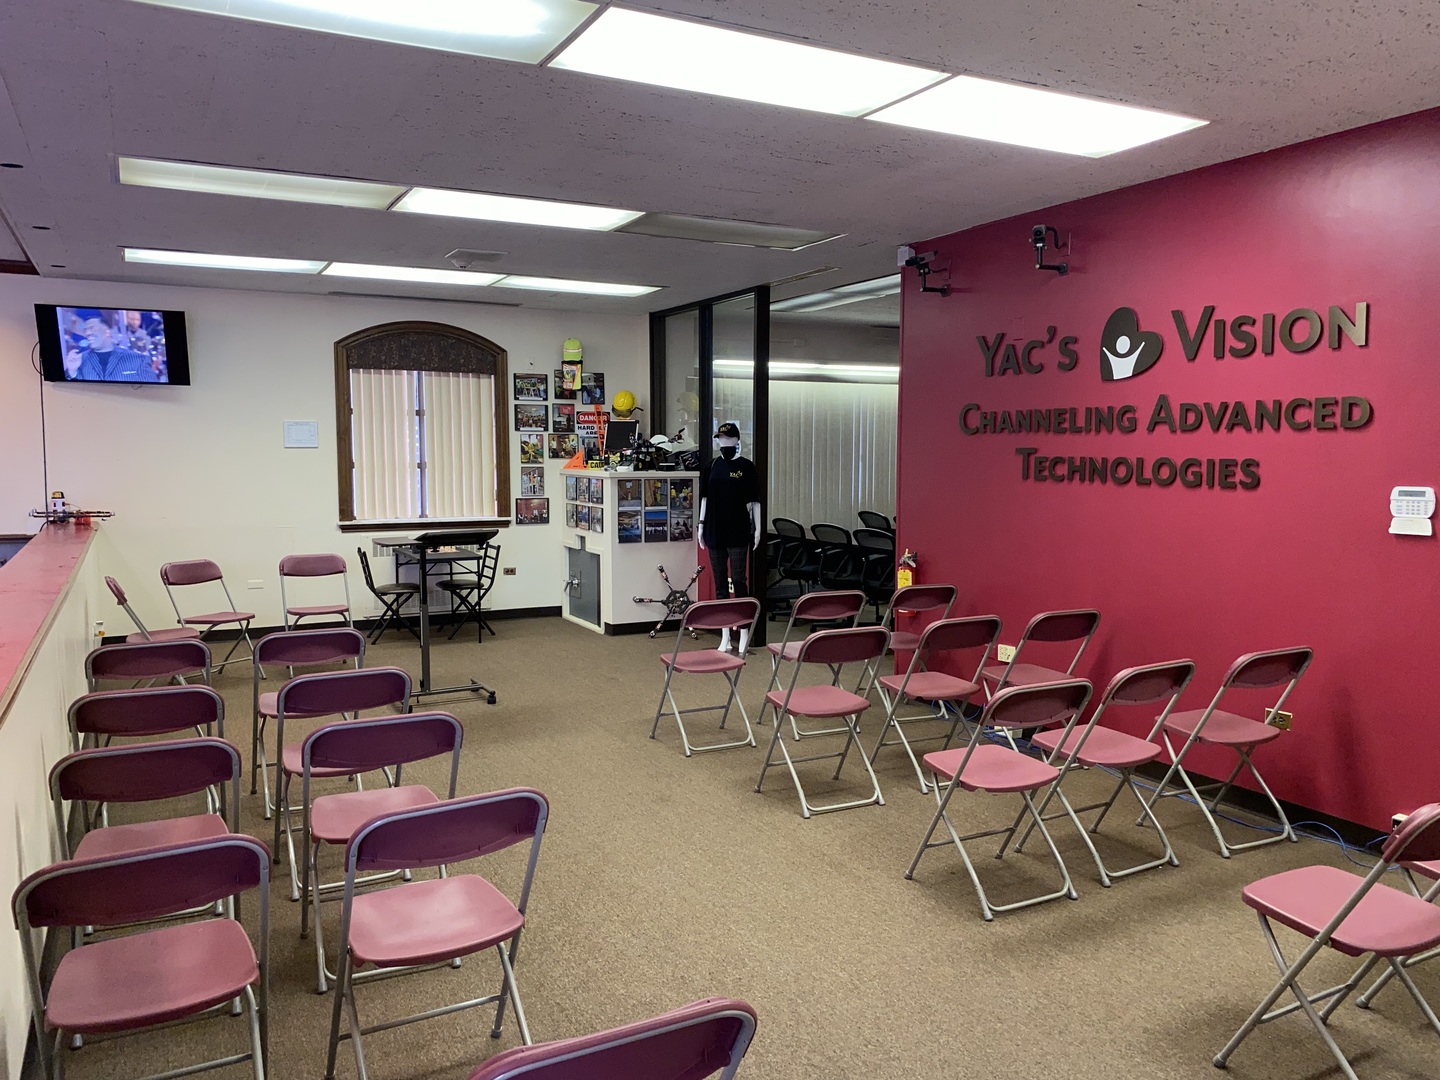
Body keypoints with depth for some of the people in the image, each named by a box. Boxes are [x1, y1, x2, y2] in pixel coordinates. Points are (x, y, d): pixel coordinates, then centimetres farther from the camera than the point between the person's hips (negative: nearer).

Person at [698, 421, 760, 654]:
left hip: (738, 533, -4)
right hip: (715, 532, 4)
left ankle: (744, 632, 5)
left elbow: (754, 500, -2)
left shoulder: (746, 466, -1)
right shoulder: (713, 465, 9)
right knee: (720, 584, 7)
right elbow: (705, 496, 13)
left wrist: (758, 528, -5)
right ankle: (725, 636, 14)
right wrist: (702, 524, 9)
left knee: (738, 581, -4)